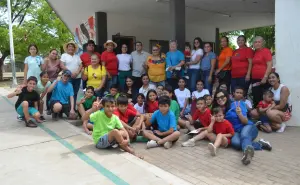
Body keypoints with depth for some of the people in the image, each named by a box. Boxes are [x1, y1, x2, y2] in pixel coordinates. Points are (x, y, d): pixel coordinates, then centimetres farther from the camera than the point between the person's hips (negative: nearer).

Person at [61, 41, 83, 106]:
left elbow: (81, 65, 8)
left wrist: (77, 72, -10)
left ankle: (73, 107, 14)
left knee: (75, 93, 7)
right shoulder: (64, 55, 6)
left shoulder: (77, 56, 17)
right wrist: (70, 73, -13)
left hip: (77, 77, 4)